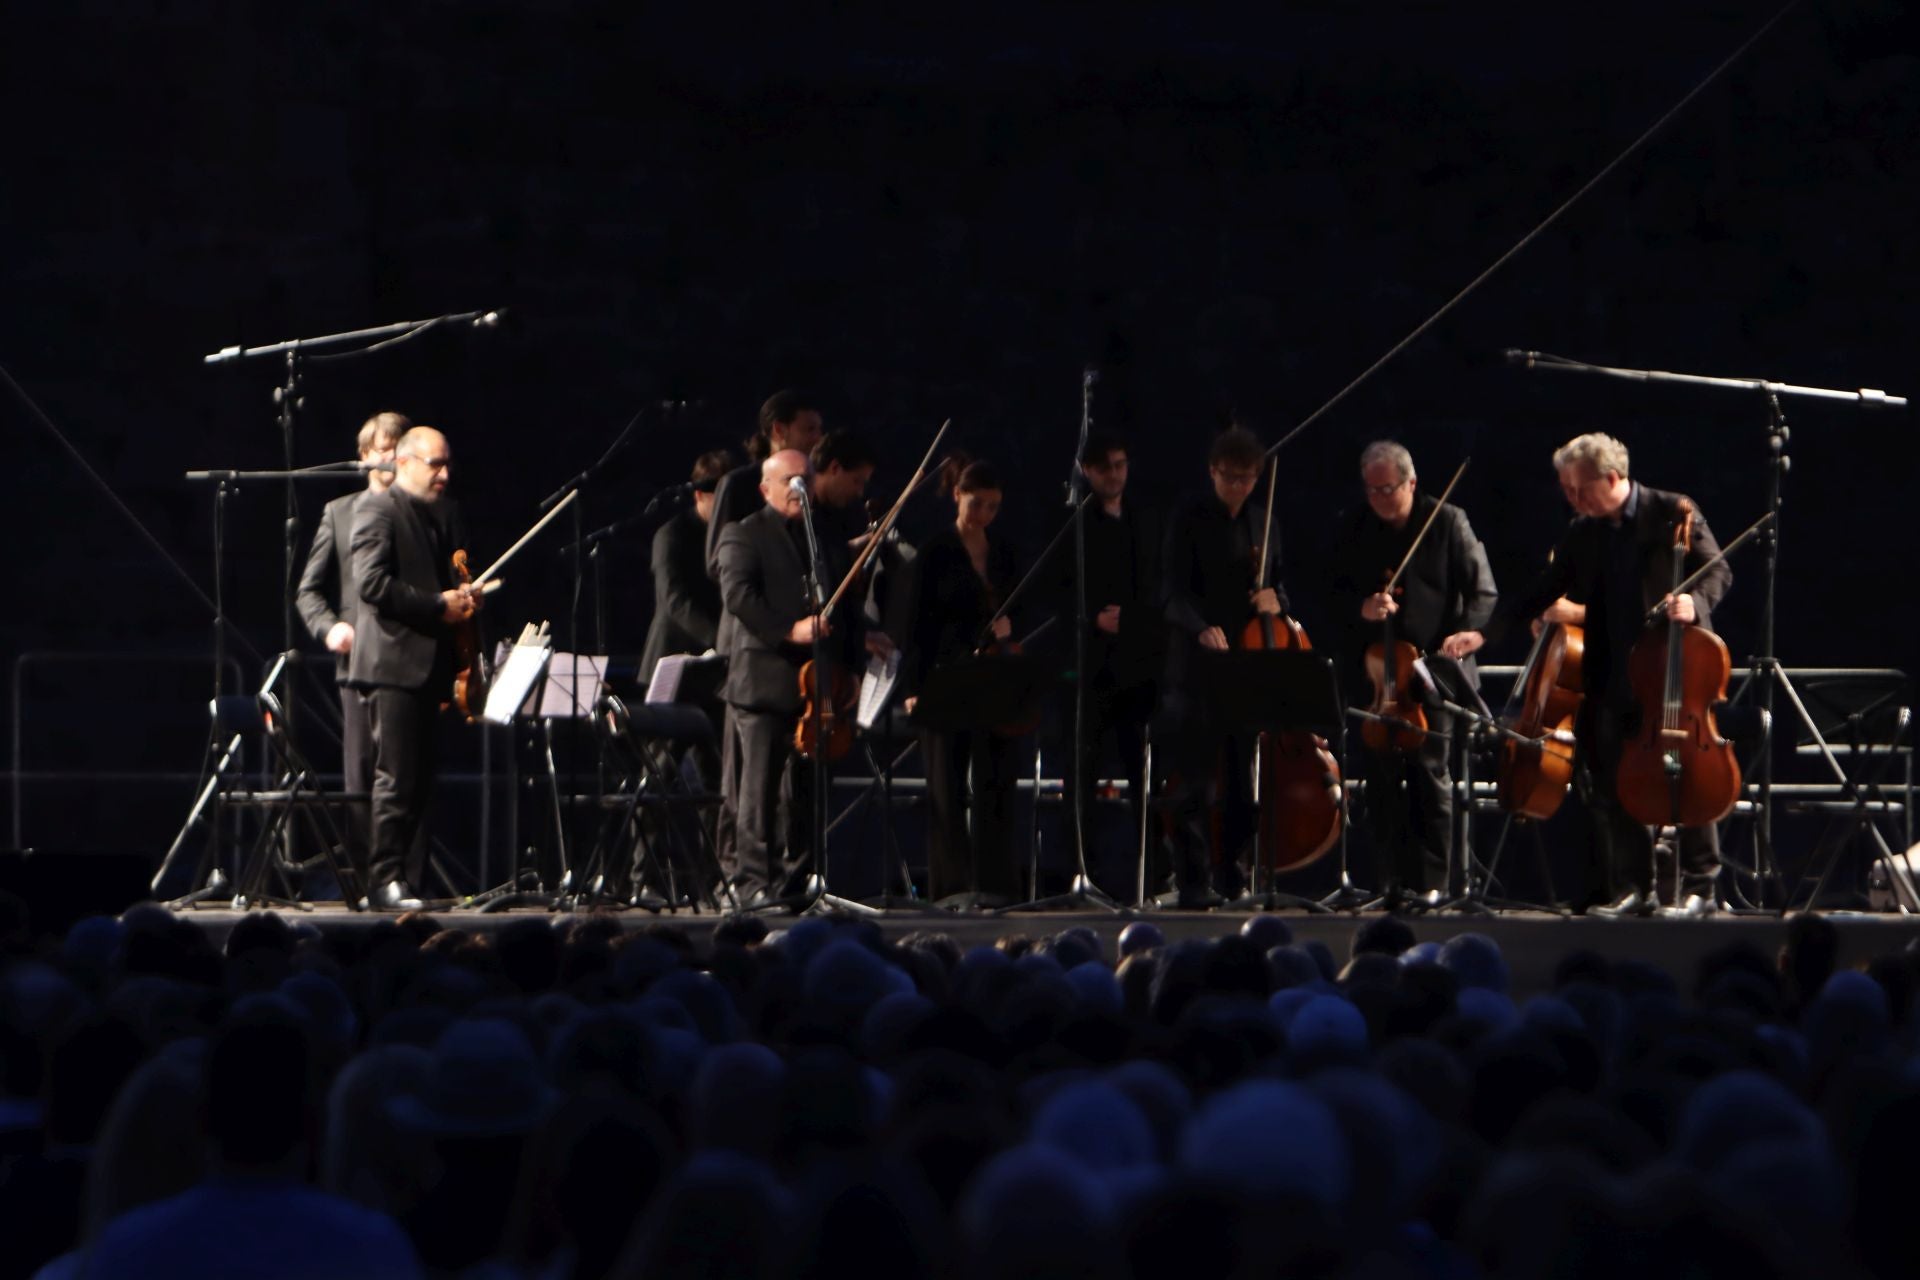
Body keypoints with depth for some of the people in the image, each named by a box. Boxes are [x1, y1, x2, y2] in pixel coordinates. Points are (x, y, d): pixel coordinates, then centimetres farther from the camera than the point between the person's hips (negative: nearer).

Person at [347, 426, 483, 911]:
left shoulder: (448, 515, 19)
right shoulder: (377, 511, -6)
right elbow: (371, 582, -16)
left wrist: (467, 598, 5)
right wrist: (438, 605, -16)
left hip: (434, 666, 8)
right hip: (395, 665, -8)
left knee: (421, 783, 6)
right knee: (396, 780, -10)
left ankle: (409, 881, 8)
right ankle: (385, 881, -7)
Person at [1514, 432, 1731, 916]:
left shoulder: (1673, 513, -5)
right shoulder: (1582, 533, 9)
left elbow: (1717, 572, -8)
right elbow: (1543, 595, 11)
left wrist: (1695, 602, -29)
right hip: (1612, 677, 5)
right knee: (1614, 785, 5)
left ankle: (1698, 885, 6)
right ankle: (1637, 887, 13)